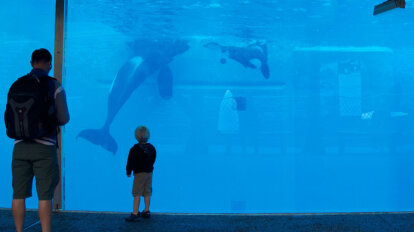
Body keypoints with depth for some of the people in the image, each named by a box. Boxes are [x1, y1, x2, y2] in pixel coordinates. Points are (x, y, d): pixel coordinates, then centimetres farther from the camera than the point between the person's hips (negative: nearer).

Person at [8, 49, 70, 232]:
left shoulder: (16, 85, 8)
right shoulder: (54, 86, -4)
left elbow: (9, 117, 13)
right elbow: (64, 119, -4)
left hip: (20, 146, 4)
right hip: (44, 147, -4)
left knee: (19, 195, 9)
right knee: (44, 195, 0)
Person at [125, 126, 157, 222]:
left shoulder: (135, 149, -15)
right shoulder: (151, 147, 2)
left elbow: (130, 161, -11)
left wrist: (128, 172, 1)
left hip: (139, 173, -6)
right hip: (149, 172, 6)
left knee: (137, 193, -2)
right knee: (147, 193, 12)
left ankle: (135, 213, -3)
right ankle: (146, 212, 18)